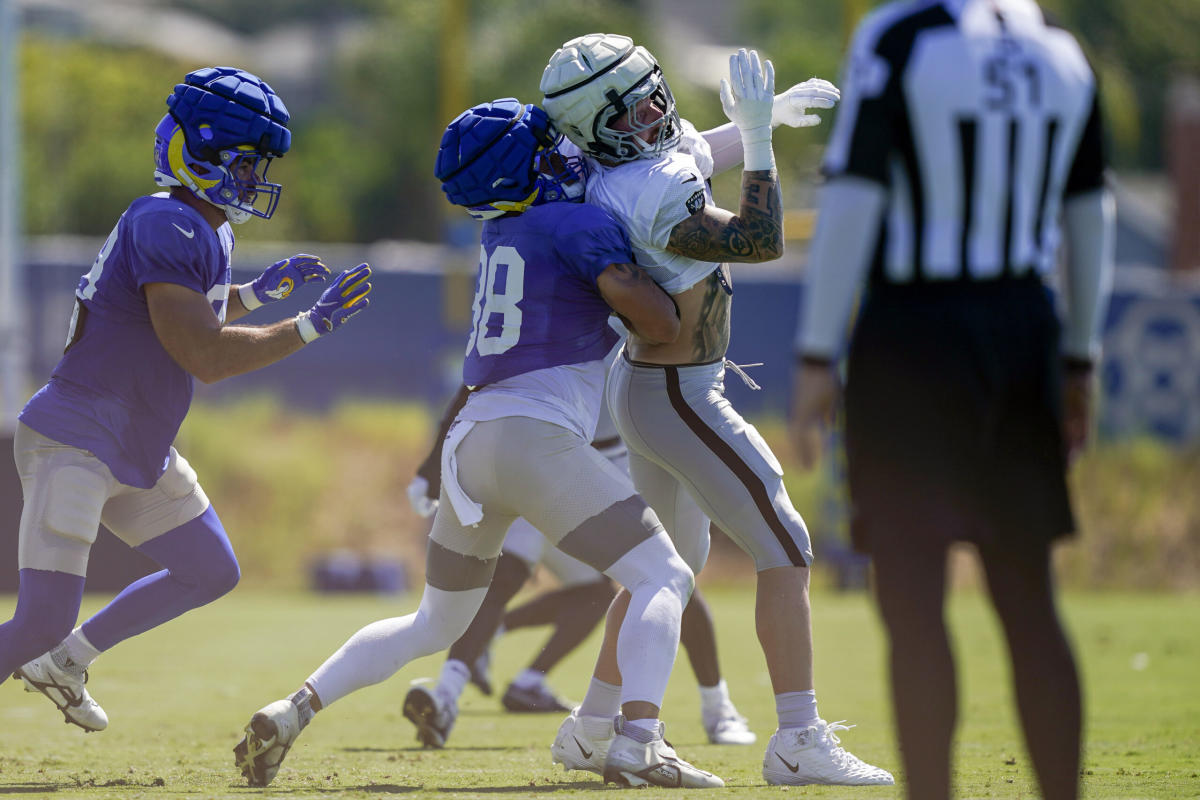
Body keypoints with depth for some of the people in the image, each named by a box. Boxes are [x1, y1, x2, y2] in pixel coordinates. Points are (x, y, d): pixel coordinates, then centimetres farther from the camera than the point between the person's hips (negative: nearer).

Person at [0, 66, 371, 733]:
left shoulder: (207, 230, 10)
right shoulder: (165, 228, -21)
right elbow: (206, 358, -23)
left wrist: (258, 292, 15)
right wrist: (311, 325, -17)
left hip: (138, 454, 10)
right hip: (73, 445, -10)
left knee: (210, 574, 19)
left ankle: (64, 660, 26)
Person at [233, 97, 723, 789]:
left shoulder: (502, 231, 18)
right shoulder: (578, 226, -4)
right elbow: (663, 327, -7)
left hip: (469, 441, 8)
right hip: (535, 434, -8)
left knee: (435, 625, 23)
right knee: (666, 578, -3)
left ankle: (292, 713, 10)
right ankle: (638, 742, -23)